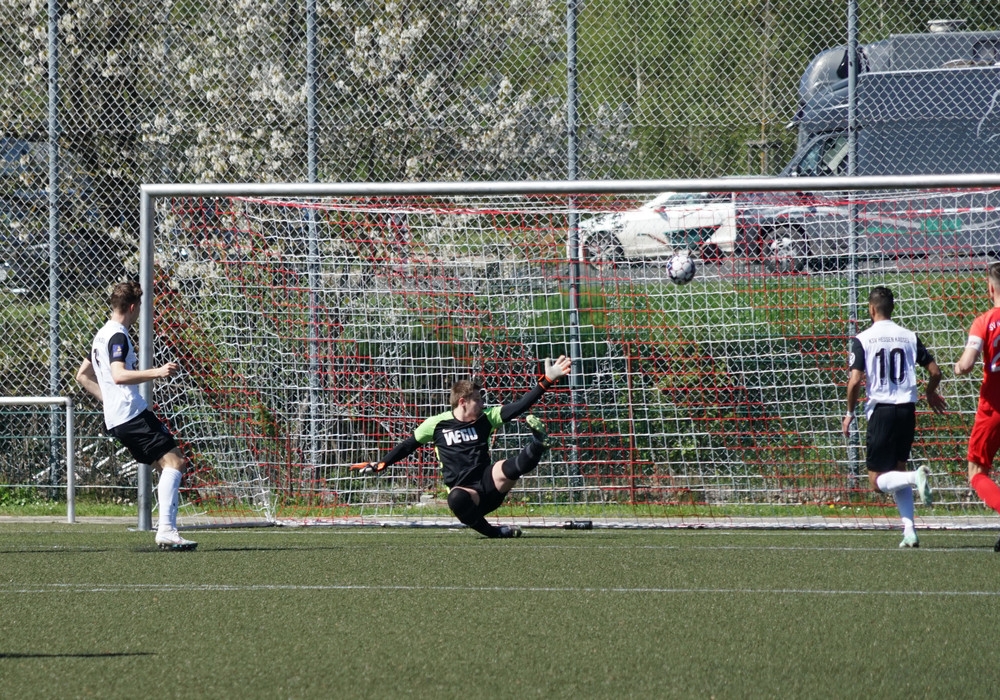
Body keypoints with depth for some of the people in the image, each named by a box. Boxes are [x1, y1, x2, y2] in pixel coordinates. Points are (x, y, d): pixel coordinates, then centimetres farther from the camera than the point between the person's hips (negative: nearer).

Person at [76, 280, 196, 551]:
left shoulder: (102, 335, 20)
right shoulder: (118, 336, -11)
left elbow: (82, 375, 30)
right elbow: (119, 375, -26)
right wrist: (156, 373, -32)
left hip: (115, 418, 10)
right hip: (133, 414, -10)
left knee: (167, 465, 13)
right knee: (173, 460, -16)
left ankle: (166, 531, 4)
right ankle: (166, 530, -26)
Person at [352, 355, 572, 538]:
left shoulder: (486, 418, 6)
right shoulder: (436, 424, 2)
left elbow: (519, 406, 1)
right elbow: (408, 446, 12)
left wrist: (547, 381, -8)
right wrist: (379, 465, 7)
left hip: (490, 486, 1)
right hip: (465, 491, -1)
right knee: (456, 499, -40)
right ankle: (493, 532, -26)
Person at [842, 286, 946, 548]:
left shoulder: (863, 339, -4)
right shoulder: (909, 337, 6)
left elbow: (855, 381, -11)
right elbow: (935, 371, 7)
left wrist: (850, 413, 4)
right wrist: (931, 393, 29)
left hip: (881, 410, -4)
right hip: (907, 409, 4)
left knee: (877, 481, 2)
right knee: (897, 471, 18)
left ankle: (916, 477, -28)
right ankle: (909, 531, 4)